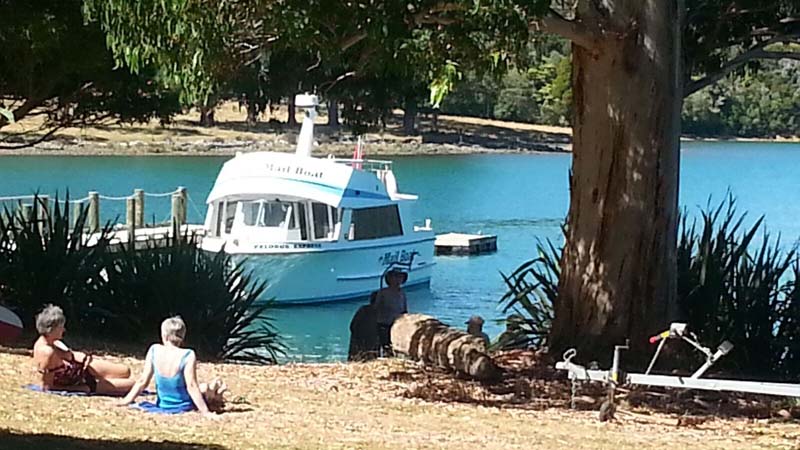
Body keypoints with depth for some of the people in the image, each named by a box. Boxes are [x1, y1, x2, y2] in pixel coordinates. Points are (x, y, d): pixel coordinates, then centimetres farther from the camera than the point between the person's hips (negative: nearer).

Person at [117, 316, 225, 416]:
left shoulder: (154, 350, -13)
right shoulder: (187, 356, -25)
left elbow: (142, 381, -8)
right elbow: (191, 386, -25)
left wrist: (127, 400, 3)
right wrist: (205, 412, -20)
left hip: (162, 406, 5)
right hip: (184, 406, -5)